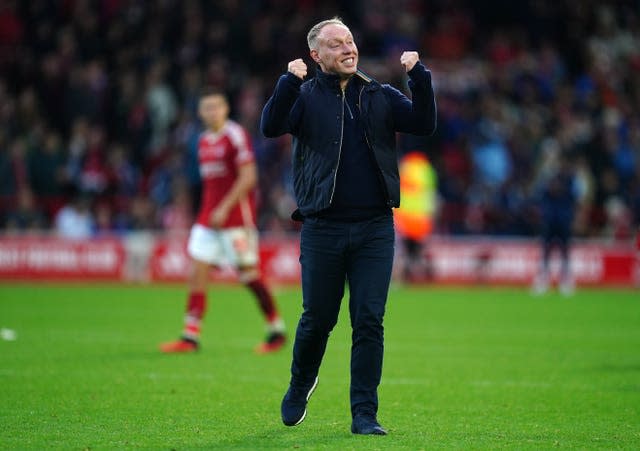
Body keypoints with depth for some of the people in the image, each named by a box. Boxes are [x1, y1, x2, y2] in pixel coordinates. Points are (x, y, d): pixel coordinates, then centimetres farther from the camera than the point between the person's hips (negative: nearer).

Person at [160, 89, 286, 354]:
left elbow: (248, 177, -16)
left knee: (248, 273, -3)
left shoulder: (235, 135, -10)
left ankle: (277, 330, 10)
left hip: (236, 215, -8)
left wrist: (224, 208, -19)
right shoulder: (204, 141, 14)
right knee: (198, 272, -2)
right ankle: (190, 337, -3)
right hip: (209, 217, 8)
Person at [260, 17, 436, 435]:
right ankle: (300, 388, 33)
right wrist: (289, 82, -26)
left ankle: (365, 414, 2)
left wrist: (420, 78, -12)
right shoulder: (305, 96, 3)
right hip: (322, 228, -2)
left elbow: (424, 124, 0)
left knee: (369, 321, -2)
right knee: (318, 318, 6)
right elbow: (271, 126, -13)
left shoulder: (381, 96, 11)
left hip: (375, 228, 2)